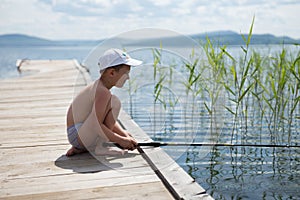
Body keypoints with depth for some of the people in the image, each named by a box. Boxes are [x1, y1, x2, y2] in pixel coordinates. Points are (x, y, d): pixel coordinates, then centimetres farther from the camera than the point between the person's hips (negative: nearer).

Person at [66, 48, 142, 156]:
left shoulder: (99, 86, 9)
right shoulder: (102, 91, -21)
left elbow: (109, 119, 11)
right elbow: (97, 124, -29)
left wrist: (124, 134, -1)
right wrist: (120, 140, -22)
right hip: (77, 135, -10)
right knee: (114, 102, -21)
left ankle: (81, 148, 15)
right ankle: (99, 147, -16)